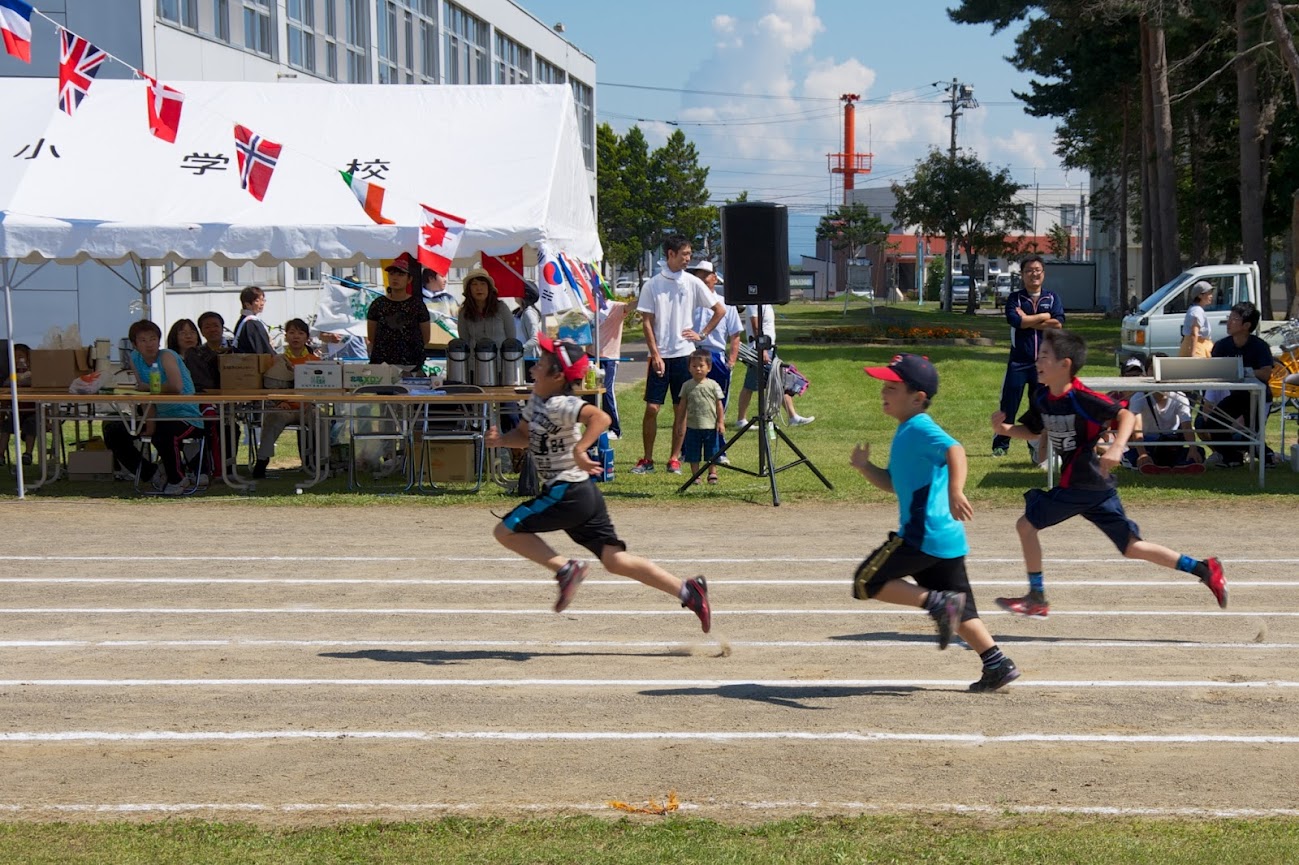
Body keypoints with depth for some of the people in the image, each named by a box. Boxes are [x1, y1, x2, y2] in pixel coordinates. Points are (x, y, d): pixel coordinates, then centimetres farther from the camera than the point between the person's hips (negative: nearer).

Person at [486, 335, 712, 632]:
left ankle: (566, 568, -5)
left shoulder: (560, 405, -17)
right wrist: (500, 439, 5)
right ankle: (687, 590, 0)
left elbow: (601, 417, -32)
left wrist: (579, 450, -38)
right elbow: (524, 435, 24)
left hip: (566, 494, -10)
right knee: (615, 560, 6)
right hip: (583, 494, 10)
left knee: (505, 531, -1)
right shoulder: (537, 401, 12)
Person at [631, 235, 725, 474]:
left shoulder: (693, 283, 3)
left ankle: (675, 459, 12)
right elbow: (647, 321, -1)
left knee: (681, 409, 4)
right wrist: (655, 354, -8)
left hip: (684, 354, 1)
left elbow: (720, 310, 10)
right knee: (651, 407, -3)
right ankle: (647, 459, 6)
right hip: (660, 355, -1)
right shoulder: (653, 285, 0)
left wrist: (702, 334, 3)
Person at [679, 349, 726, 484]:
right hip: (692, 426, 1)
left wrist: (721, 422, -2)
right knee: (693, 454, 5)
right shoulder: (687, 386, 2)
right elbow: (683, 405, 7)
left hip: (711, 425, -1)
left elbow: (719, 404, 1)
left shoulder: (713, 385, -2)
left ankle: (712, 474, 18)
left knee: (712, 453, 6)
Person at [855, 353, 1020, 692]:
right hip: (947, 538, 10)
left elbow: (954, 449, -30)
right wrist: (864, 466, 11)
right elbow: (894, 483, 26)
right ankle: (998, 665, 12)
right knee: (959, 610, 14)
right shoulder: (905, 433, 19)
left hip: (923, 535, -10)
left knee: (868, 582, -3)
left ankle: (937, 602, -12)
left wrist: (955, 491, -44)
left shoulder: (920, 428, -11)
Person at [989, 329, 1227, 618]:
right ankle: (1203, 569, 12)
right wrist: (1005, 429, -1)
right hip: (1098, 486, 8)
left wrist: (1116, 447, -35)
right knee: (1132, 547, 11)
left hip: (1082, 486, -8)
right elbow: (1031, 430, 19)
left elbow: (1126, 415, -20)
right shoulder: (1041, 397, 6)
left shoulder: (1082, 397, -19)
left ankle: (1036, 598, 11)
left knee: (1027, 524, 0)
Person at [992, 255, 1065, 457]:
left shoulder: (1053, 298, 7)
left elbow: (1058, 324, -9)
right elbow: (1016, 321, -16)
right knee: (1009, 404, 1)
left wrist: (1028, 321, -10)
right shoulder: (1015, 298, 3)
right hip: (1019, 360, -1)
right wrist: (1044, 316, -8)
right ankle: (1001, 444, 11)